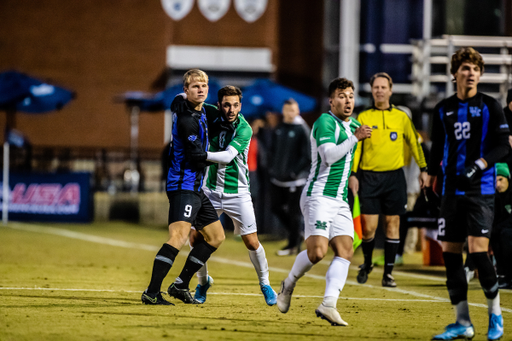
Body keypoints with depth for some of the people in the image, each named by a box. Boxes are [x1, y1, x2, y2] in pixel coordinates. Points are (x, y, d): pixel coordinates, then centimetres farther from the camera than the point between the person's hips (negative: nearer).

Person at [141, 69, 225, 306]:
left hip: (195, 188, 11)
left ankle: (181, 285, 18)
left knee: (216, 236, 16)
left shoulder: (198, 112, 13)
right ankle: (151, 292, -28)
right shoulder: (187, 119, -17)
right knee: (179, 235, -24)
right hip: (183, 185, -11)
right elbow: (197, 156, -19)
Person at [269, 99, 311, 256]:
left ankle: (293, 245, 10)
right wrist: (272, 168, 9)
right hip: (277, 178, 7)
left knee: (294, 212, -1)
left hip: (295, 180, -7)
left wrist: (294, 172, -15)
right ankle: (296, 234, 26)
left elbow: (307, 156, -10)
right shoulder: (278, 130, 10)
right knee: (276, 207, 9)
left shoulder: (301, 131, -8)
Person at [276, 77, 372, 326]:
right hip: (318, 196, -8)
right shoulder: (325, 122, -9)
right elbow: (329, 154, -23)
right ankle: (289, 284, 10)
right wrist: (355, 138, -24)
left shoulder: (353, 125, 18)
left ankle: (328, 305, -14)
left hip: (340, 201, 8)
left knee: (345, 251, -9)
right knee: (317, 251, -18)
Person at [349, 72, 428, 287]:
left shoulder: (401, 117, 7)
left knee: (393, 223, -1)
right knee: (369, 226, -4)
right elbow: (355, 147, 3)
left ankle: (388, 273, 5)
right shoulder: (363, 117, 4)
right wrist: (353, 174, -5)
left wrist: (423, 169, 9)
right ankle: (367, 264, 22)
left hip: (394, 176, 1)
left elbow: (414, 142, 13)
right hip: (369, 176, -1)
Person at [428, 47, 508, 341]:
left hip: (481, 188, -5)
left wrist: (480, 164, -19)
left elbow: (504, 145, -6)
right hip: (452, 190, 5)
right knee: (450, 251, 1)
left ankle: (495, 314, 3)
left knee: (478, 249, -14)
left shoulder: (490, 106, -2)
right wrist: (430, 178, 19)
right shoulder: (444, 109, 10)